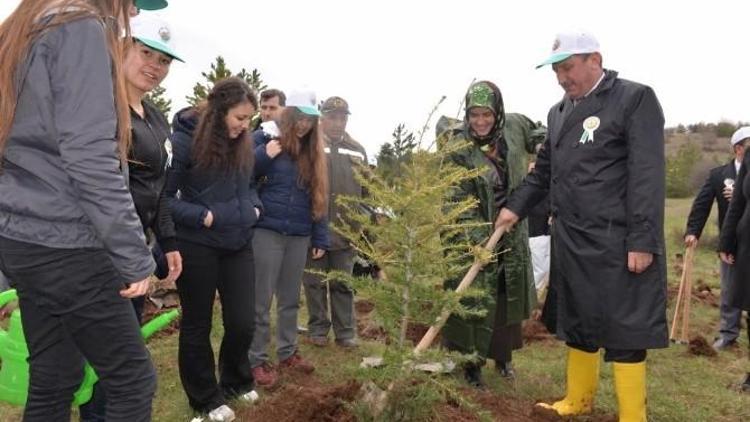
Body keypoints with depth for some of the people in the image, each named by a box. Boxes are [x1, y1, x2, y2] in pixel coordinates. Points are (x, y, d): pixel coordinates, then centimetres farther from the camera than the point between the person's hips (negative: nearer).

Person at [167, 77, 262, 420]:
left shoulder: (243, 144, 6)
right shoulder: (186, 139, -13)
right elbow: (163, 196, -12)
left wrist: (254, 208, 3)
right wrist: (201, 216, -18)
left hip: (239, 245, 5)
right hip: (198, 247, -5)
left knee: (242, 322, 9)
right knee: (197, 325, 11)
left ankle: (237, 382, 36)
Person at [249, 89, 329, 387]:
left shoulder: (313, 152, 10)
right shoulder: (266, 142, -5)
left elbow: (319, 197, 12)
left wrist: (320, 238, 9)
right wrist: (264, 156, -22)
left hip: (300, 236, 5)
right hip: (267, 232, -5)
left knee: (290, 299, 16)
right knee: (261, 300, 3)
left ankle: (287, 353, 31)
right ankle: (257, 360, 15)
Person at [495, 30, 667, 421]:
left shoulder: (635, 98, -6)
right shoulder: (558, 113, 14)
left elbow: (647, 175, -13)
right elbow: (544, 171, 21)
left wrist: (643, 240, -17)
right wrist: (516, 207, 9)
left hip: (617, 242, -7)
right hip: (570, 241, 7)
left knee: (623, 328, 1)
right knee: (577, 322, 17)